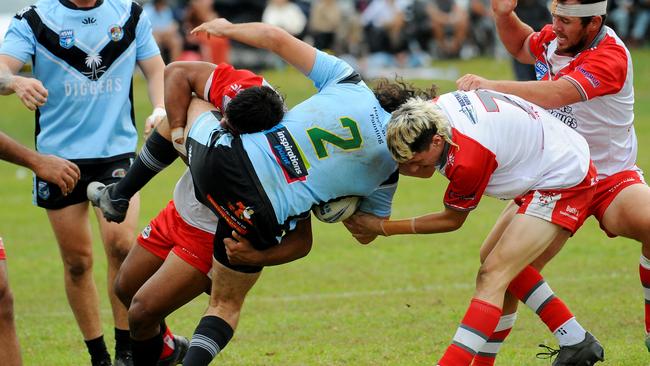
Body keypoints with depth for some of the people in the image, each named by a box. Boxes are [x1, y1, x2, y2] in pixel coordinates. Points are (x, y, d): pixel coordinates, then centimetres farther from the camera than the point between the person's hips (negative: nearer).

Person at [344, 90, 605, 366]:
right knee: (509, 265, 20)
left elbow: (452, 220, -13)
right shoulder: (434, 109, -11)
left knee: (493, 276, -18)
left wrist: (382, 227, -8)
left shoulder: (469, 159, -33)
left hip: (565, 181, -10)